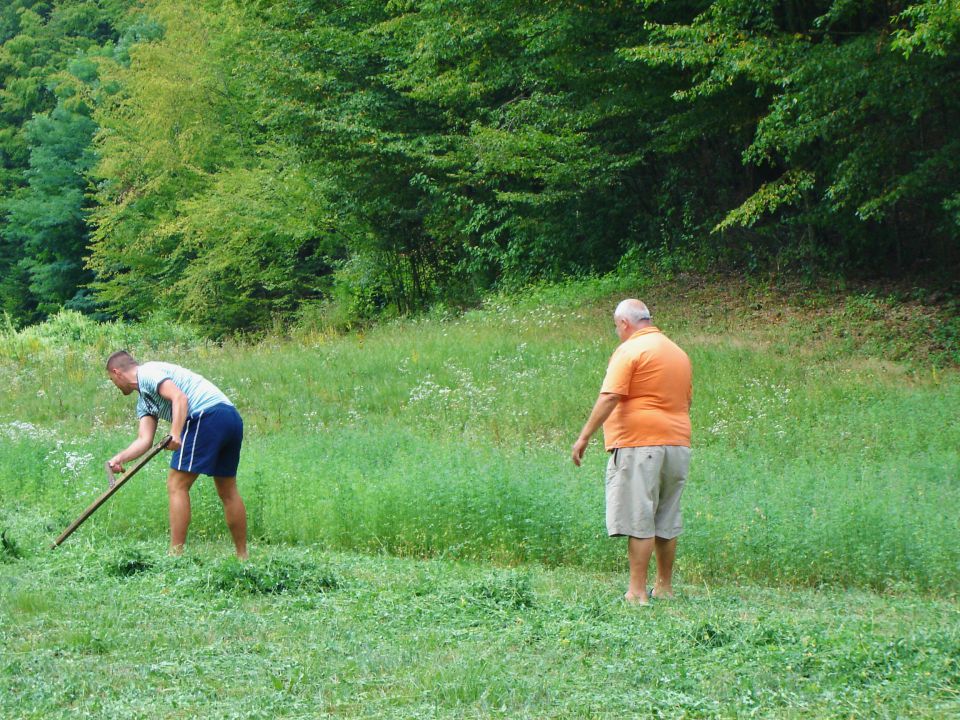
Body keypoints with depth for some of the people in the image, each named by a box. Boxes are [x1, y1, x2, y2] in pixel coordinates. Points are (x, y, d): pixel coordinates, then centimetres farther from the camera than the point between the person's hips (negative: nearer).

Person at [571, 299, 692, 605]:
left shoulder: (630, 351, -8)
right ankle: (665, 586, 20)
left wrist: (585, 436, -16)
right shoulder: (679, 353, 18)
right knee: (667, 521, 14)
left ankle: (638, 591, -9)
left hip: (638, 444, -8)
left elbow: (610, 397, -17)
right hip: (677, 443, 8)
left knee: (639, 521, -7)